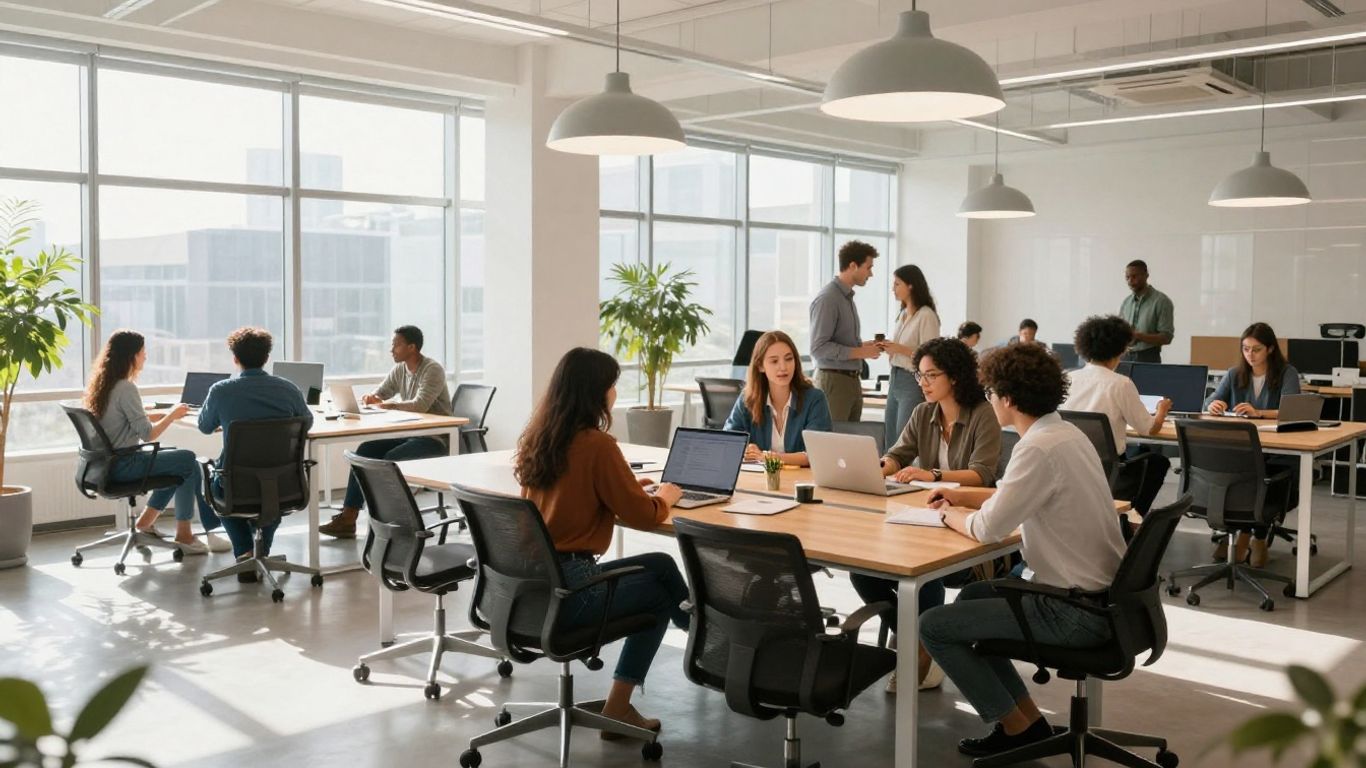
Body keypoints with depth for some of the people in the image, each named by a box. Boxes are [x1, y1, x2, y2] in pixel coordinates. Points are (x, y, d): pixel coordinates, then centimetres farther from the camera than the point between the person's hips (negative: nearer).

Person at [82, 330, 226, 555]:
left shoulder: (101, 383, 9)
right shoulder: (126, 388, -19)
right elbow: (147, 434, -19)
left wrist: (163, 415, 10)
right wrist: (172, 415, -4)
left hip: (110, 460, 9)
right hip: (123, 465, -9)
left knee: (180, 459, 17)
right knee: (189, 461, 0)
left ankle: (146, 521, 18)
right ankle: (183, 535, 6)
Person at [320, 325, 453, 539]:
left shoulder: (433, 370, -16)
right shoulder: (399, 369, 8)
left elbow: (420, 405, -29)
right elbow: (379, 395, 12)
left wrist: (387, 404, -21)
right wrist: (370, 398, -12)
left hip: (435, 438, -8)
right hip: (409, 433, 8)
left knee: (392, 458, -29)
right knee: (365, 450, -10)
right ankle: (347, 518, -11)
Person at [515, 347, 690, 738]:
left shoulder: (538, 438, 7)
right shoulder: (596, 444, -17)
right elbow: (643, 515, -11)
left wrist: (627, 487, 21)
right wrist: (664, 497, 10)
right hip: (567, 590, -8)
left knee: (660, 565, 21)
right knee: (662, 592, 18)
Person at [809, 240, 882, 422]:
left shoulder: (848, 297, 14)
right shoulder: (827, 299, -14)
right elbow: (819, 347, -20)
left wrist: (863, 345, 6)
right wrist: (859, 352, -17)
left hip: (852, 379, 9)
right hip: (833, 380, -9)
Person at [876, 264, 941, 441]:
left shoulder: (926, 316, -13)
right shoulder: (903, 314, 12)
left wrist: (900, 348, -22)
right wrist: (888, 348, 5)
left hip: (913, 382, -8)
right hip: (895, 379, 8)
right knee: (890, 435, 10)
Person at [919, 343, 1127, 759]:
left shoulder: (1039, 449, -23)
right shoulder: (1065, 433, 6)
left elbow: (987, 529, -23)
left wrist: (951, 515, -3)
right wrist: (963, 496, 14)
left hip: (1075, 612, -10)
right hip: (1099, 592, 10)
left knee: (934, 625, -3)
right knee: (972, 596, 25)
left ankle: (1017, 726, 11)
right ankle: (1027, 716, 26)